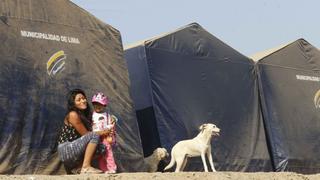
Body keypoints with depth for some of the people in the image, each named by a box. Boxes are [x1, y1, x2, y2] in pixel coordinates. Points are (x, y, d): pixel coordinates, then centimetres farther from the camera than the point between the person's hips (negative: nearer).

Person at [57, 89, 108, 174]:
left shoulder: (85, 115, 13)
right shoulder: (73, 115, -13)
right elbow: (85, 134, -12)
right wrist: (103, 132, -4)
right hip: (65, 151, -8)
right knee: (94, 136, -20)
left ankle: (78, 167, 3)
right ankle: (86, 167, -25)